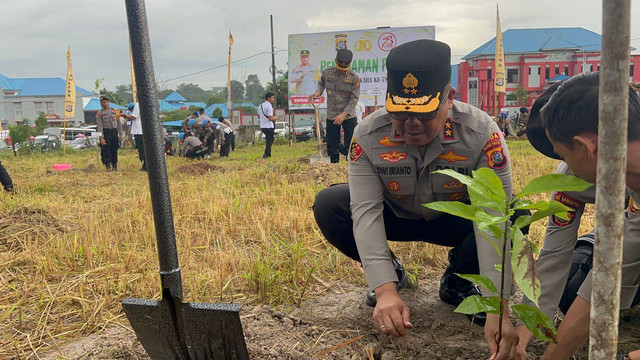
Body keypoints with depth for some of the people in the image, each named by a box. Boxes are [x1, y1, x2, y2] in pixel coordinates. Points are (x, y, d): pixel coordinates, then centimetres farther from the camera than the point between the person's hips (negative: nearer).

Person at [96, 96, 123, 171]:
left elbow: (118, 123, 11)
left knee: (114, 150, 7)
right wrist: (101, 138, -14)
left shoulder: (114, 111, 10)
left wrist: (120, 134, 4)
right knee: (106, 151, -4)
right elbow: (100, 126, -5)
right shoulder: (99, 113, 1)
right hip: (106, 133, -3)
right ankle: (108, 166, 2)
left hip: (114, 132, 3)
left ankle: (114, 166, 17)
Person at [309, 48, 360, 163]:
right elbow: (321, 83, 19)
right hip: (331, 116, 2)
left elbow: (354, 99, -11)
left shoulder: (354, 78, -9)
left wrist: (343, 114, -20)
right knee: (331, 147, 9)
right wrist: (318, 92, -4)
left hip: (348, 116, -2)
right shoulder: (327, 72, -2)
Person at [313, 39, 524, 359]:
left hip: (455, 218, 0)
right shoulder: (368, 135, -26)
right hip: (395, 215, 1)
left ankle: (457, 281, -1)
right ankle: (390, 274, 3)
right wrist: (384, 290, -42)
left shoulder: (481, 133, -30)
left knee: (515, 213, -31)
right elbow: (366, 211, -30)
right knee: (328, 206, -24)